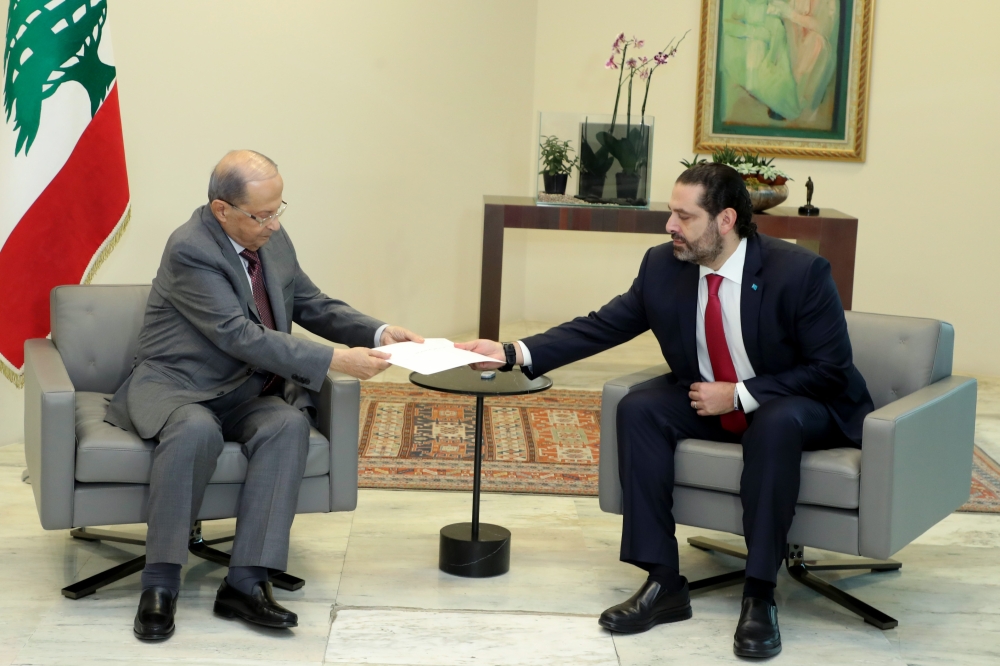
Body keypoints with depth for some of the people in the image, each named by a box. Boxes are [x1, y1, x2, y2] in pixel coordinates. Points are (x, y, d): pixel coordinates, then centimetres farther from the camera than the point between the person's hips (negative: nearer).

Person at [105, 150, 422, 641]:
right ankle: (160, 586, -28)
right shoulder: (190, 250, -19)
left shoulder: (273, 240, 4)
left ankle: (245, 582, -28)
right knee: (197, 431, -38)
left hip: (246, 393, 6)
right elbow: (241, 336, -26)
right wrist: (335, 360, -28)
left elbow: (314, 305, 14)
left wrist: (378, 333, -3)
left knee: (290, 424, -27)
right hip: (174, 387, -6)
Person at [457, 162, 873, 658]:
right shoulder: (663, 266, -10)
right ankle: (663, 583, -19)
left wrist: (741, 393, -25)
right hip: (710, 403, 5)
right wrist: (513, 352, -18)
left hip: (797, 408, -5)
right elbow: (601, 326, -6)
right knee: (639, 409, -20)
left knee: (777, 422, -38)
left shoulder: (799, 272, -23)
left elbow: (831, 372, -19)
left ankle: (759, 595, -28)